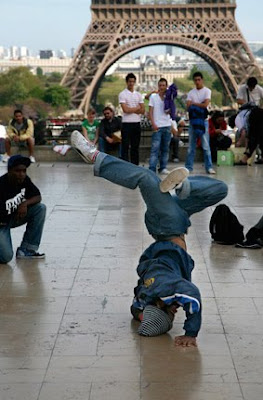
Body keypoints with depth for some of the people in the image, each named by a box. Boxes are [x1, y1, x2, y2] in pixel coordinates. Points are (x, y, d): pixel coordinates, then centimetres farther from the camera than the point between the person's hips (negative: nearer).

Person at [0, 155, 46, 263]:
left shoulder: (24, 180, -12)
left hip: (15, 216, 7)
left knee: (40, 208, -15)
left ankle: (26, 250, -8)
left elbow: (38, 197, -2)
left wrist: (25, 203, -20)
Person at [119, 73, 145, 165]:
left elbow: (143, 110, 5)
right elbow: (125, 109, -14)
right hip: (127, 123, -5)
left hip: (137, 123, 5)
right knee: (125, 147, -4)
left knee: (135, 147, 8)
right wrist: (137, 108, -1)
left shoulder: (138, 95, 13)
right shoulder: (122, 94, -3)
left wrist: (131, 110, -9)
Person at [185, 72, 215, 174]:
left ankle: (209, 167, -2)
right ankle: (188, 167, 12)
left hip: (203, 120, -3)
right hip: (193, 120, 3)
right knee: (191, 145, 7)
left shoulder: (207, 91, 1)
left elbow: (205, 104, -12)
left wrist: (194, 104, -3)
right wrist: (200, 105, -12)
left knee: (206, 145, -5)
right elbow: (188, 107, 0)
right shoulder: (191, 92, 11)